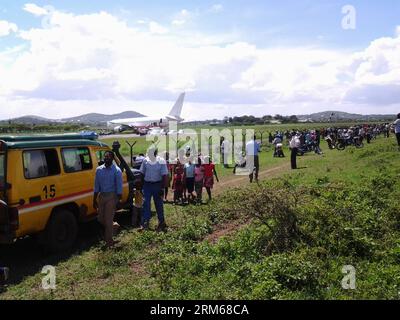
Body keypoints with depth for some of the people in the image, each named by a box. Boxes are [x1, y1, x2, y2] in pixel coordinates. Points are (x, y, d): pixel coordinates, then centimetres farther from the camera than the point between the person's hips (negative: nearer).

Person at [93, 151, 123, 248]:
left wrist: (118, 201, -11)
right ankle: (111, 227, 39)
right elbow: (96, 186, 8)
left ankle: (109, 240, 12)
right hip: (101, 196, 5)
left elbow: (119, 187, -8)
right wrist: (94, 200, 8)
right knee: (100, 218, 11)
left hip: (111, 196, -5)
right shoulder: (99, 169, 4)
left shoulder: (117, 171, -9)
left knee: (108, 219, -1)